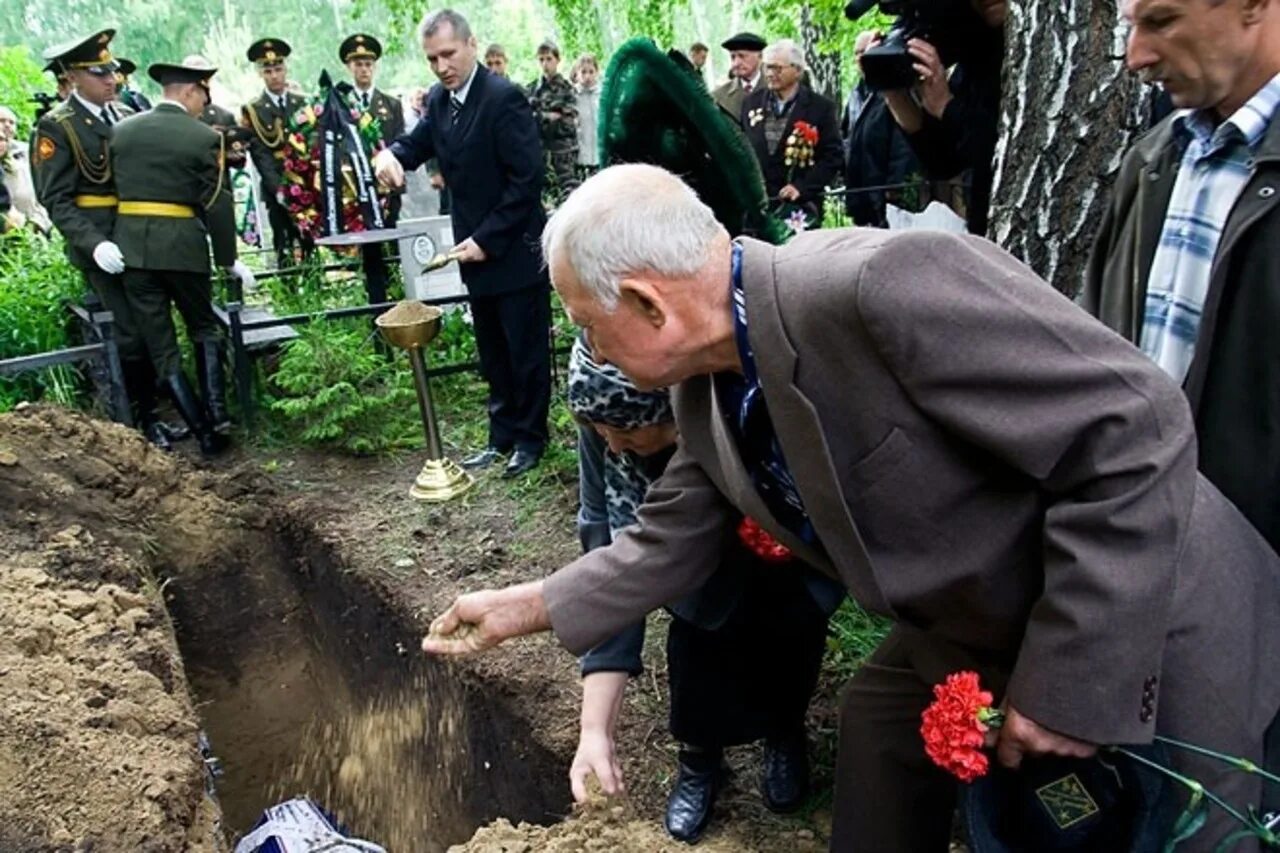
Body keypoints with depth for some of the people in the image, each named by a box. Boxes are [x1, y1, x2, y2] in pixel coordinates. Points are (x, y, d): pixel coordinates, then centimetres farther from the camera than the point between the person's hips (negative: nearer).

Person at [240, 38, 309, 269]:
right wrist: (280, 189, -18)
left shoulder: (302, 103, 11)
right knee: (286, 253, -3)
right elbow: (261, 156, -5)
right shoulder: (253, 110, 2)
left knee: (311, 246, 4)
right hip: (277, 190, -3)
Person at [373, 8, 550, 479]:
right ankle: (503, 436, 26)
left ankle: (531, 439, 18)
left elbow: (527, 178, -20)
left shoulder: (504, 97, -17)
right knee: (493, 354, 15)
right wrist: (391, 153, -14)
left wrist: (487, 238, -20)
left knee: (526, 350, 5)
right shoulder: (439, 100, 7)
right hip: (476, 249, 8)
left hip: (514, 249, -8)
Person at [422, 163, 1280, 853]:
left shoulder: (882, 284, -33)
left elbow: (1136, 431, -31)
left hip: (1144, 639, -7)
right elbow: (667, 544, 9)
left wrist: (1070, 677, -26)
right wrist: (530, 606, 10)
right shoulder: (703, 388, -5)